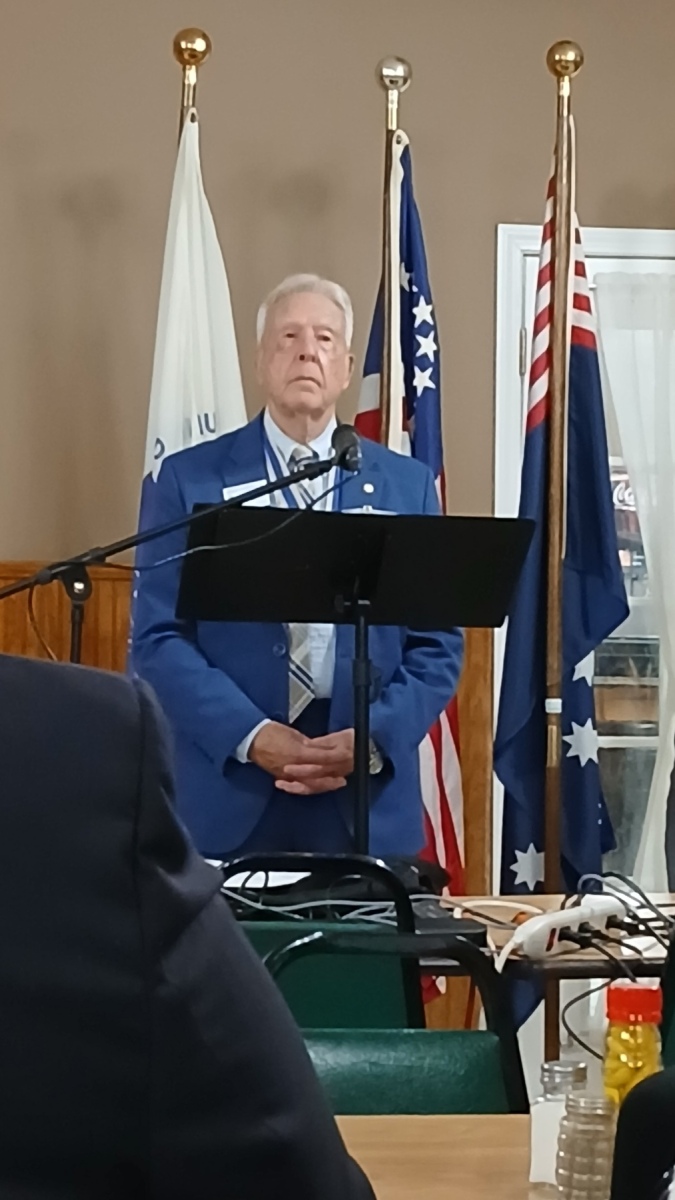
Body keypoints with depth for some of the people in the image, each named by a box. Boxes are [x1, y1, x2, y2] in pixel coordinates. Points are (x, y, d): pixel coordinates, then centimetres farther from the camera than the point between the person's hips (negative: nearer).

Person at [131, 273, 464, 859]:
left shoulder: (407, 485, 8)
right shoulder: (190, 480, 3)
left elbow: (437, 645, 6)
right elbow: (158, 639, -2)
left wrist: (375, 739, -11)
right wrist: (250, 735, -15)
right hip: (228, 798, -1)